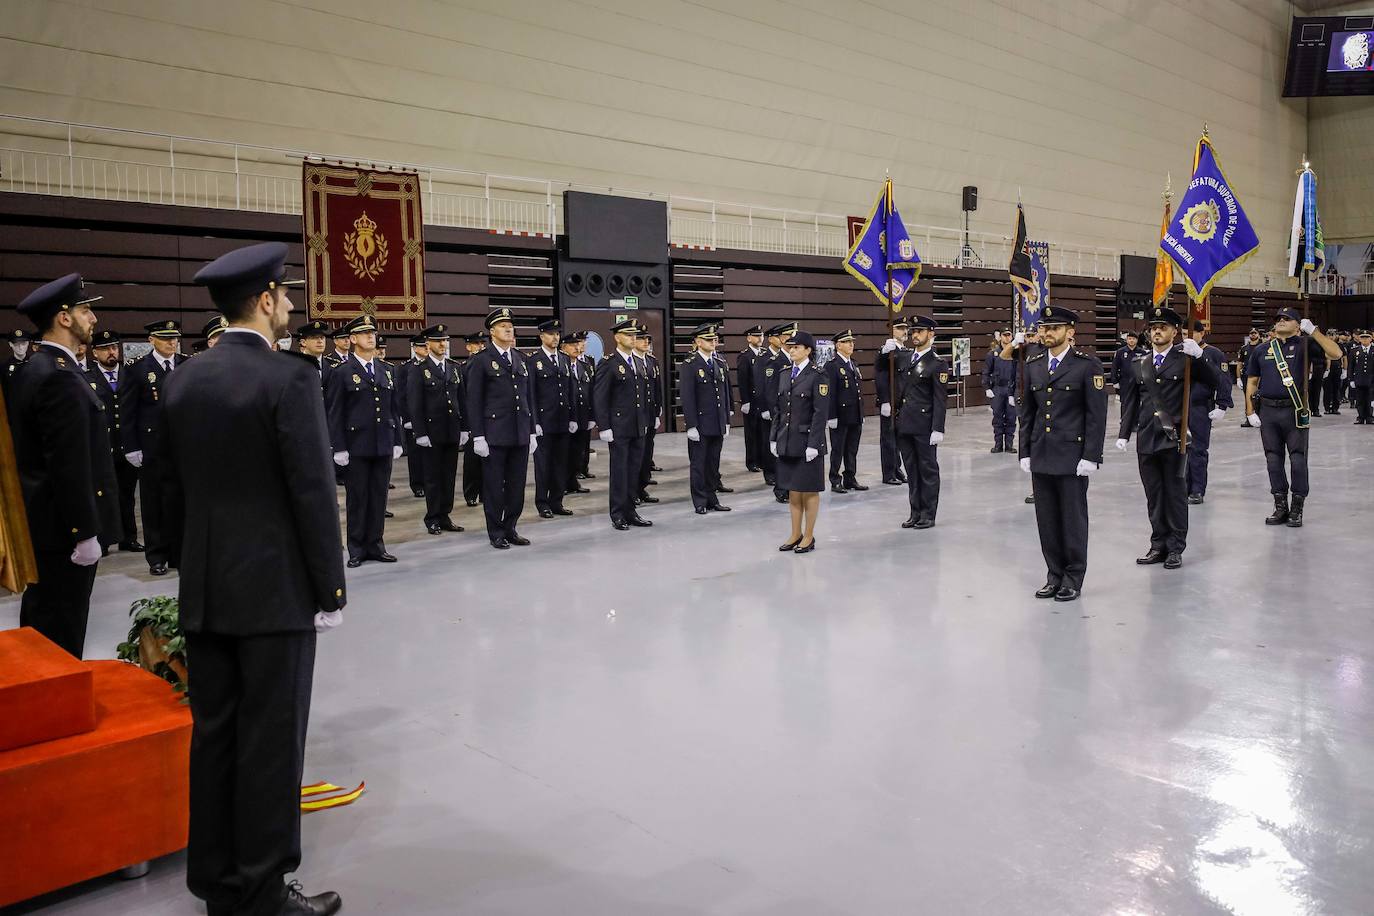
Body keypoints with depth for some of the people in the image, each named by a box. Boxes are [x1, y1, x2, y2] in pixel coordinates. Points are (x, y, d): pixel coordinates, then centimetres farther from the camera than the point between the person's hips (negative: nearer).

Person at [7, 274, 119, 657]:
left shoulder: (29, 369, 11)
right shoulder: (60, 377, -20)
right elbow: (70, 466, -23)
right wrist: (85, 533, -20)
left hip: (37, 524, 10)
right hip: (62, 529, -10)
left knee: (39, 627, 20)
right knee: (62, 638, -2)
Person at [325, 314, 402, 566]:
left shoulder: (387, 371, 12)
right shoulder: (341, 372, -3)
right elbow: (334, 413, -5)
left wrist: (397, 441, 9)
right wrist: (339, 448, -10)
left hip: (383, 446, 4)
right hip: (356, 447, -4)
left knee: (379, 497, 8)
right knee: (357, 498, 3)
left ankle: (375, 545, 17)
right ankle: (357, 549, 12)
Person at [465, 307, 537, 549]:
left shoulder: (521, 359, 13)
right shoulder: (481, 361, -3)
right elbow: (473, 401, -6)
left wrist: (532, 432, 12)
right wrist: (478, 436, -11)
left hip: (520, 434, 5)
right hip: (494, 434, -5)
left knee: (517, 485, 9)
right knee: (494, 486, 3)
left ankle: (510, 529, 21)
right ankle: (496, 533, 14)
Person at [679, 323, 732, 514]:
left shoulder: (720, 364, 12)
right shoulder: (689, 365, -8)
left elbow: (725, 395, 15)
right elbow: (686, 398, -13)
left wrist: (726, 422, 12)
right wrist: (691, 425, -16)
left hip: (718, 425, 6)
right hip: (700, 425, -6)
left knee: (713, 464, 12)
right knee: (698, 464, 4)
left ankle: (712, 500, 21)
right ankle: (700, 503, 12)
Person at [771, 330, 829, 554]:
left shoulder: (817, 376, -10)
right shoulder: (785, 375, 10)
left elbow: (821, 414, -13)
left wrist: (813, 444, -17)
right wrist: (774, 438, 8)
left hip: (807, 442, -6)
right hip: (787, 442, 6)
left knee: (809, 491, 4)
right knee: (792, 490, 13)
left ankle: (809, 537, 15)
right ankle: (795, 534, 24)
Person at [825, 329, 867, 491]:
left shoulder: (854, 365, 16)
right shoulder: (832, 366, -9)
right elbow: (830, 393, -14)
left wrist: (862, 414, 17)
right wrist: (832, 417, -18)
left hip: (856, 417, 7)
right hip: (840, 417, -7)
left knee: (852, 450, 12)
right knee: (837, 450, 1)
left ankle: (850, 479, 21)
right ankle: (835, 482, 8)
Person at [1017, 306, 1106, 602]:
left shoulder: (1088, 364, -6)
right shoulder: (1033, 365, 9)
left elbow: (1097, 415, -8)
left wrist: (1090, 456, -12)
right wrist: (1024, 452, 7)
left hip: (1072, 456, -5)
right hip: (1040, 456, 5)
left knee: (1073, 517, 4)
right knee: (1047, 519, 9)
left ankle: (1073, 578, 16)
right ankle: (1055, 574, 21)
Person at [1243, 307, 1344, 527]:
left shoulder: (1303, 345, 2)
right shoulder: (1261, 350, 11)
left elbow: (1335, 354, -11)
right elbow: (1252, 382, 13)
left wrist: (1313, 331, -16)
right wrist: (1250, 412, 5)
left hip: (1295, 411, -3)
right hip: (1268, 410, 3)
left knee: (1298, 460, -1)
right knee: (1273, 460, 7)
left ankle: (1297, 509, 8)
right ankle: (1280, 507, 17)